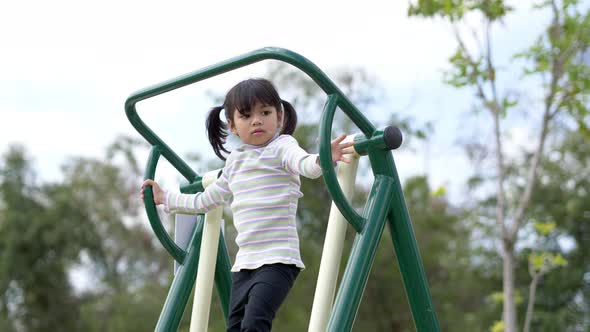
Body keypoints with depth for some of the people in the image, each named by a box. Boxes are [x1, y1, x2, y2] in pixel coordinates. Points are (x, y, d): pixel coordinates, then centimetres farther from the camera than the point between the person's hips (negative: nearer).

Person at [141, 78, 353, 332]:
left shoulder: (281, 146, -3)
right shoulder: (234, 162, 17)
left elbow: (305, 163, -27)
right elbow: (204, 201, 32)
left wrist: (323, 159, -49)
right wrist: (164, 198, 38)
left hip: (277, 260, -7)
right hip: (244, 262, 7)